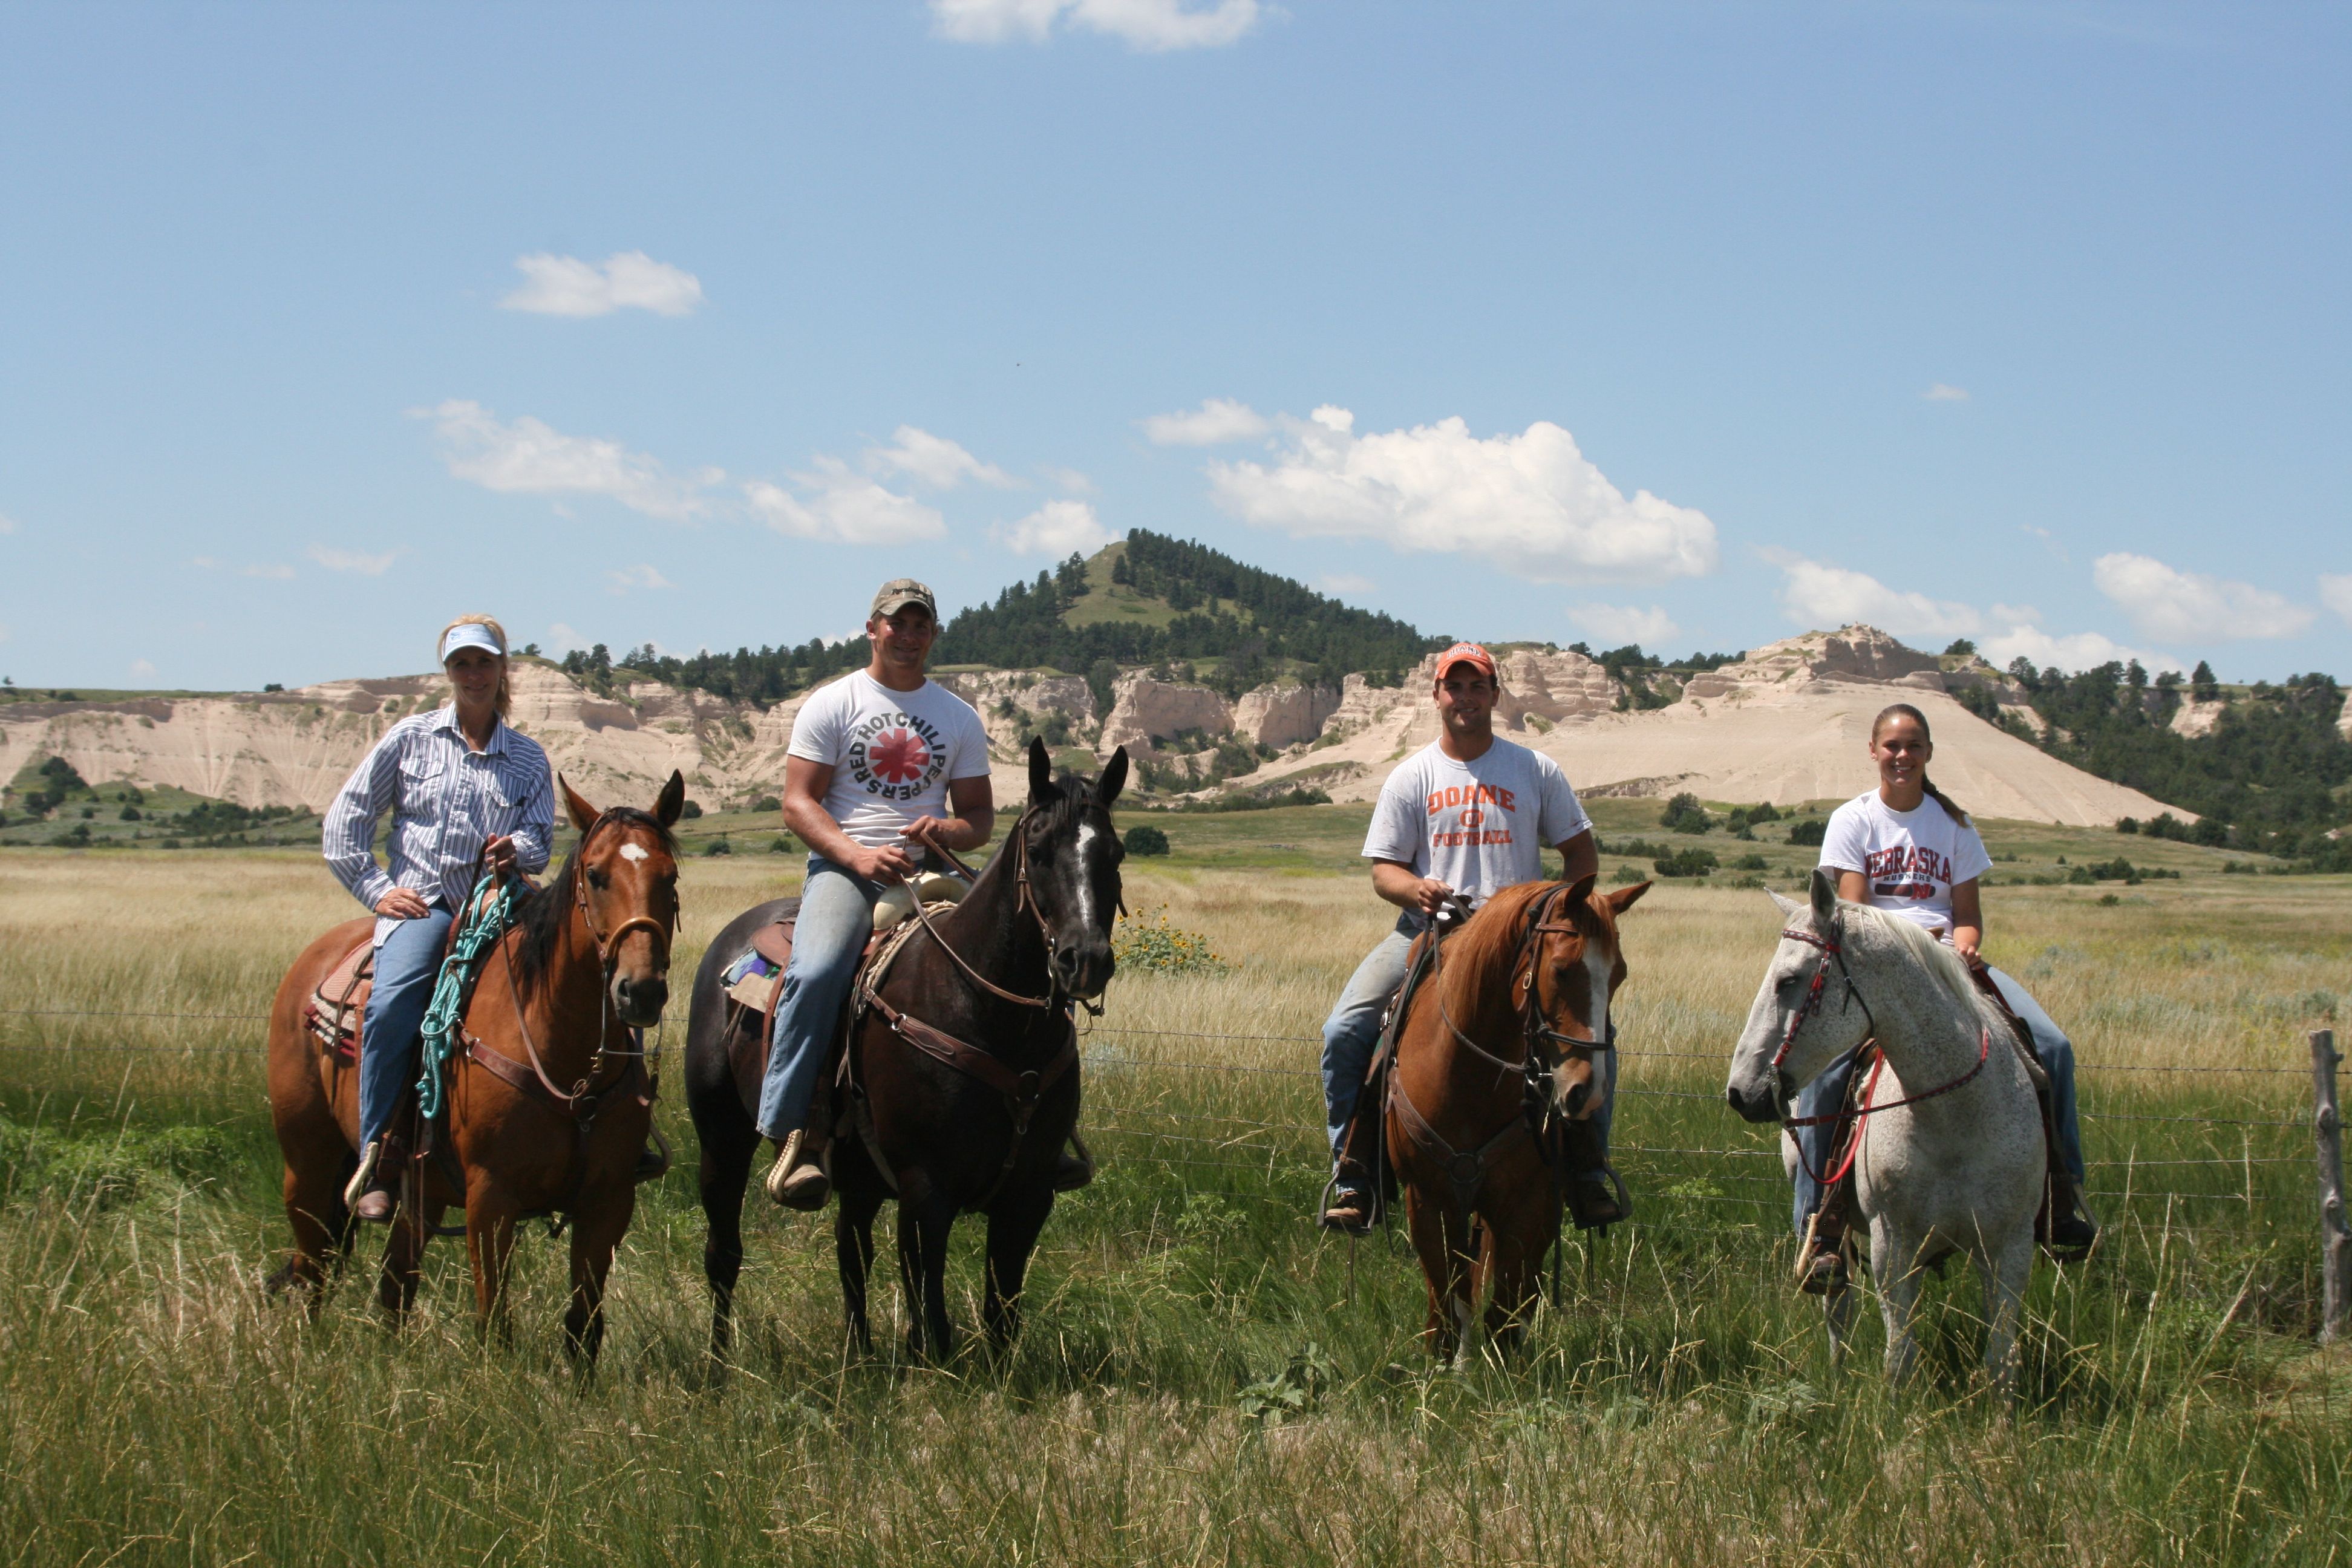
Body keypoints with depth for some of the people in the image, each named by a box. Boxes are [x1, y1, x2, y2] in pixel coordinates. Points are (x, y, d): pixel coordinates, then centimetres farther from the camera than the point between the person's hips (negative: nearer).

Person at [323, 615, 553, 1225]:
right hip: (419, 904, -2)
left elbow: (540, 840, 7)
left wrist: (517, 850, -16)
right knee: (392, 1006, -32)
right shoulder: (412, 738, 11)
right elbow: (347, 817, 12)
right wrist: (374, 888, 2)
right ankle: (376, 1162, -24)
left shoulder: (528, 758, 15)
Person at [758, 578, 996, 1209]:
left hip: (927, 869, 3)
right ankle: (792, 1132, -29)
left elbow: (981, 815, 17)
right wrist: (858, 855, -16)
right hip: (843, 866, -3)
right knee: (816, 972, -32)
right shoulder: (832, 704, 6)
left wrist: (950, 831, -8)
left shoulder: (959, 717, 16)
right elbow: (798, 802, 0)